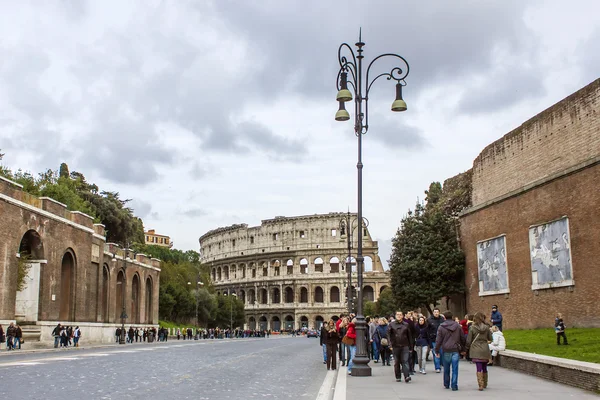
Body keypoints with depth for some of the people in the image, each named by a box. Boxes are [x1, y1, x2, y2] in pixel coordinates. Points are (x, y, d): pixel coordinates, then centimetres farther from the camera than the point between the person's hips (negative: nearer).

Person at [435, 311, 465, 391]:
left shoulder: (441, 327, -3)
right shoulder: (458, 326, 3)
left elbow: (438, 340, -3)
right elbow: (462, 338, 7)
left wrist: (437, 351, 3)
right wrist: (462, 348, 17)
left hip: (446, 350, 0)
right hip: (456, 350, 0)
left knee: (446, 369, 13)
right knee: (455, 369, 1)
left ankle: (446, 384, 24)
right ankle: (454, 385, -3)